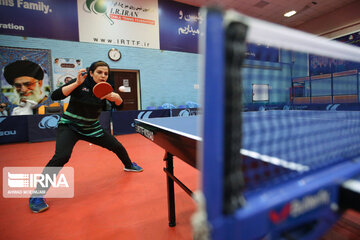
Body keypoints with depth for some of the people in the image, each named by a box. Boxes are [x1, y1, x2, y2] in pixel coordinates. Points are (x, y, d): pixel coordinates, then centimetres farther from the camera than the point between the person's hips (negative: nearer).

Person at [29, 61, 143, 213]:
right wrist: (77, 83, -35)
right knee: (62, 156, -27)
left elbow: (119, 105, -6)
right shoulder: (80, 83, -15)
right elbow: (55, 96, -24)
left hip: (91, 128, 5)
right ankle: (37, 195, -8)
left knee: (117, 147, 7)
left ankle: (128, 165, 38)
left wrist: (116, 97, -29)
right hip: (69, 126, -4)